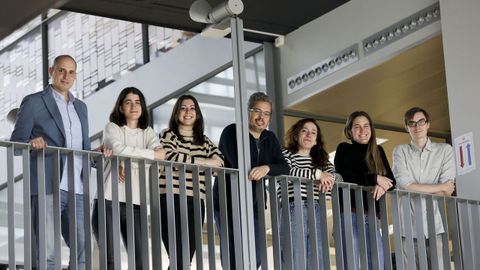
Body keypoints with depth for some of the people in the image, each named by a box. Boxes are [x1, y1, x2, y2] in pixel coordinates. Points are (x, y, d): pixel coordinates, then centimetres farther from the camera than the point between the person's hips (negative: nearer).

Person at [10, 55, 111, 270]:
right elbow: (15, 144, 1)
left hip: (76, 189, 6)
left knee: (83, 251, 1)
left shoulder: (80, 107, 22)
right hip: (47, 187, -6)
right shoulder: (33, 102, 4)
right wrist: (31, 144, -20)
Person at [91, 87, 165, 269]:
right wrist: (153, 154, -6)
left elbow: (160, 154, -4)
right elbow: (119, 149, -14)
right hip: (109, 200, -3)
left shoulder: (148, 133, 18)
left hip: (135, 203, 3)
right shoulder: (112, 128, 9)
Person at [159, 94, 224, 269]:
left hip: (196, 202, 5)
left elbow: (219, 161, 2)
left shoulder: (205, 141, 20)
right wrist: (203, 162, -6)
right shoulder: (168, 135, 7)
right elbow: (171, 157, -13)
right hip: (172, 200, -5)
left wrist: (186, 161, -11)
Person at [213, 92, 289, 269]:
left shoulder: (270, 139, 13)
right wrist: (261, 169, -9)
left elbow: (285, 168, -2)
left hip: (254, 206, 6)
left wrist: (267, 168, -23)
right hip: (228, 204, -6)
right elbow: (238, 164, -20)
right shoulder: (232, 132, -5)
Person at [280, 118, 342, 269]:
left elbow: (337, 176, 10)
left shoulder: (321, 160, 25)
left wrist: (326, 179, -13)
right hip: (293, 210, -5)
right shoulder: (286, 154, 10)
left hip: (316, 212, 5)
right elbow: (286, 171, -11)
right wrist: (317, 174, -12)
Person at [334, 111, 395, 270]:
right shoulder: (344, 149, 5)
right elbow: (346, 177, -11)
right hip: (350, 214, -4)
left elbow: (392, 181, 10)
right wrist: (375, 179, -8)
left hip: (372, 216, 4)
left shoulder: (378, 151, 18)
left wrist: (381, 187, -12)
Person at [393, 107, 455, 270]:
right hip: (409, 226, 0)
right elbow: (403, 185, -6)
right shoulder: (400, 151, 10)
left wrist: (417, 189, -5)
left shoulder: (445, 150, 9)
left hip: (436, 225, 0)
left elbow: (447, 192, 0)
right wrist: (441, 187, -3)